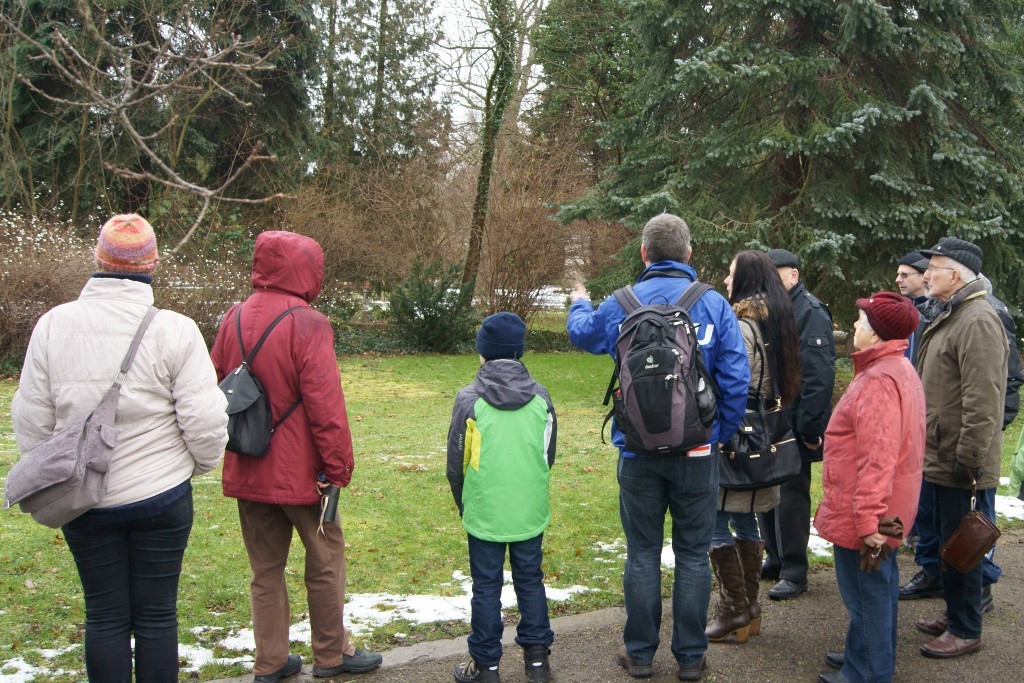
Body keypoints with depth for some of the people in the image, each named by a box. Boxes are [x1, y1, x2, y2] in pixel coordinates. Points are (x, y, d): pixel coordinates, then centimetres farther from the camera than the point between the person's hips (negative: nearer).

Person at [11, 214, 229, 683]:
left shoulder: (53, 324, -6)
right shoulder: (174, 330, -13)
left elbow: (30, 419, 1)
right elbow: (204, 421, -13)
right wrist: (203, 462, 9)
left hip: (84, 500, 2)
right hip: (161, 496, -2)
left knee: (104, 616, 14)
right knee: (157, 616, 10)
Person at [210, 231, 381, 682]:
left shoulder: (233, 319, 4)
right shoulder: (307, 324, -17)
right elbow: (325, 404, -19)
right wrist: (339, 467, -11)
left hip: (246, 471, 6)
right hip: (298, 470, -6)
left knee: (265, 567, 15)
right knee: (326, 559, 11)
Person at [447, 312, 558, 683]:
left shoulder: (469, 399, -10)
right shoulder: (540, 397, -1)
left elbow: (456, 464, -3)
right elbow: (549, 456, 10)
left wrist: (465, 506, 13)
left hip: (485, 513, -2)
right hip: (531, 513, 3)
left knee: (486, 588, 8)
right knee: (530, 582, 14)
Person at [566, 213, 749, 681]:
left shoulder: (621, 305, -5)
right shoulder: (714, 304, -8)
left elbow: (582, 333, 16)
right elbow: (736, 380, -8)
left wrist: (579, 304, 39)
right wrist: (721, 435, 6)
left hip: (639, 450, 0)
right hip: (698, 451, 0)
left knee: (642, 553, 12)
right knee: (693, 554, 10)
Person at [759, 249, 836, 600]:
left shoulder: (809, 312, -13)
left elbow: (818, 374, -19)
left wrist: (810, 426, -22)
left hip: (793, 426, -8)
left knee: (791, 495, -1)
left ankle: (794, 572, 9)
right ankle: (774, 560, 29)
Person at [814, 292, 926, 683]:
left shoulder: (879, 381, -24)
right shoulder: (900, 370, 11)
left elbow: (877, 459, -28)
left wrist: (867, 518, -25)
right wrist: (872, 514, 20)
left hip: (863, 516, -11)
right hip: (887, 509, 11)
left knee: (866, 591, 2)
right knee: (880, 585, 21)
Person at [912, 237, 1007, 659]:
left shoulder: (978, 321, -20)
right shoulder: (952, 316, 15)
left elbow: (982, 401, -25)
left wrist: (969, 458, -24)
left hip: (960, 464, -10)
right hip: (943, 457, 10)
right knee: (947, 540, 19)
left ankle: (966, 631, 11)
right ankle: (954, 614, 32)